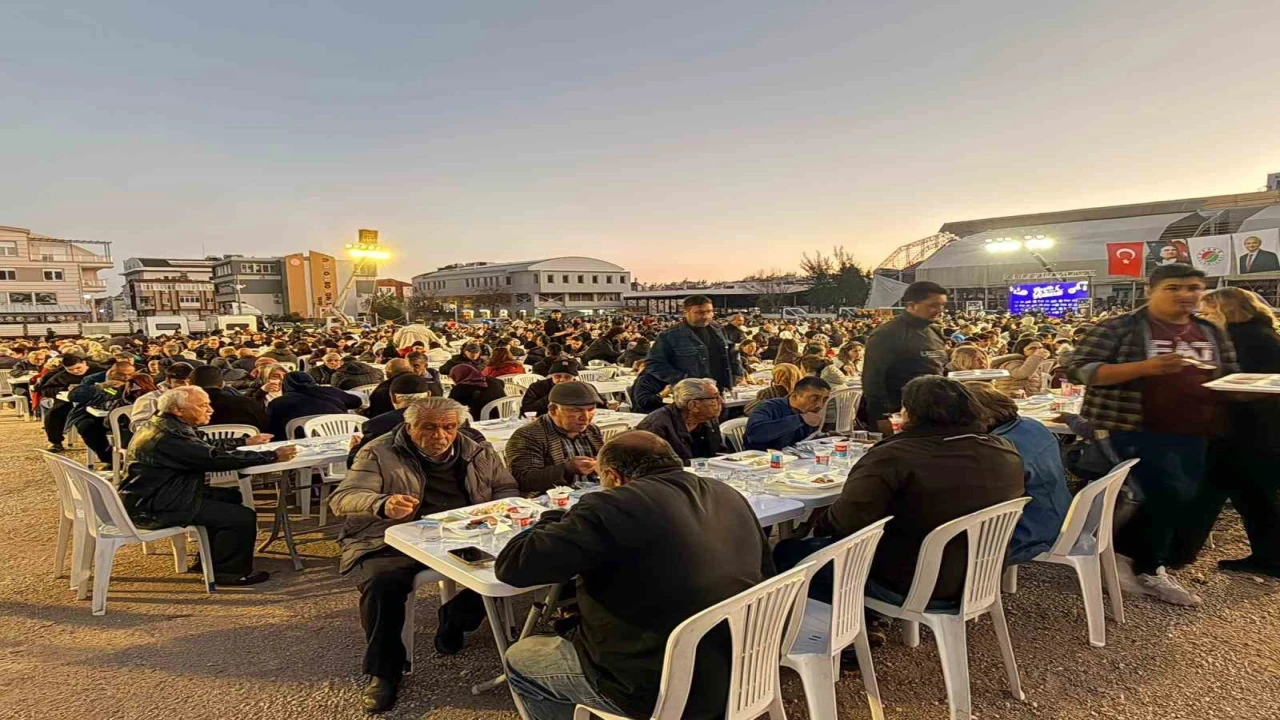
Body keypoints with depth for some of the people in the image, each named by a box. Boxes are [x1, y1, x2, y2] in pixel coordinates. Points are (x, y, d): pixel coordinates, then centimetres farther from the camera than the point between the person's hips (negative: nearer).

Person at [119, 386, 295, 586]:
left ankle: (211, 559, 25)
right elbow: (215, 458, -28)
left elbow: (206, 448, 20)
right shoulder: (169, 435, -25)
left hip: (154, 495, 11)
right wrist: (273, 456, -25)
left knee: (230, 496, 18)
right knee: (243, 517, -14)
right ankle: (227, 572, 7)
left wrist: (245, 442, 16)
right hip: (152, 508, -11)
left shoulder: (165, 425, 8)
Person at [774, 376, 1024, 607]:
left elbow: (847, 520, -29)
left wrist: (821, 523, -8)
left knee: (789, 552, 7)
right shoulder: (1007, 452, -5)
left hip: (908, 585, -8)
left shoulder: (896, 456, -26)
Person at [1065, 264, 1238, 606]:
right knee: (1170, 494, -17)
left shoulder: (1213, 334, 14)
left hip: (1191, 433, 7)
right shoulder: (1119, 327, -6)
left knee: (1183, 502, 10)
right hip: (1134, 429, -7)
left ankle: (1146, 568, 27)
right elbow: (1079, 369, -14)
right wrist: (1146, 367, -23)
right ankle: (1120, 553, 7)